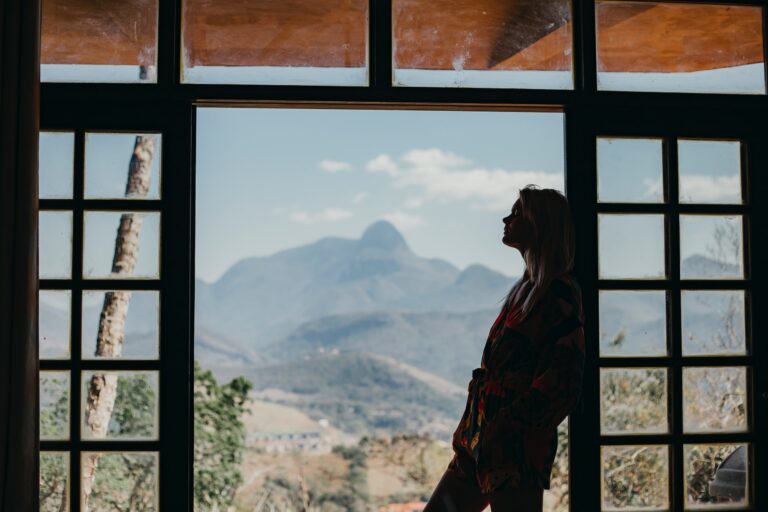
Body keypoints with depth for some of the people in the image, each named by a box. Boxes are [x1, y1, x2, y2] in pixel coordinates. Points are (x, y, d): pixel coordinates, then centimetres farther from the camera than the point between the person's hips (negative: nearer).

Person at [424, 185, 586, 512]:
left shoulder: (559, 294, -11)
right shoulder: (526, 290, 17)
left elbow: (560, 385, -18)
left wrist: (504, 428, -20)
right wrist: (473, 434, 16)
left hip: (516, 448, -10)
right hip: (483, 443, 10)